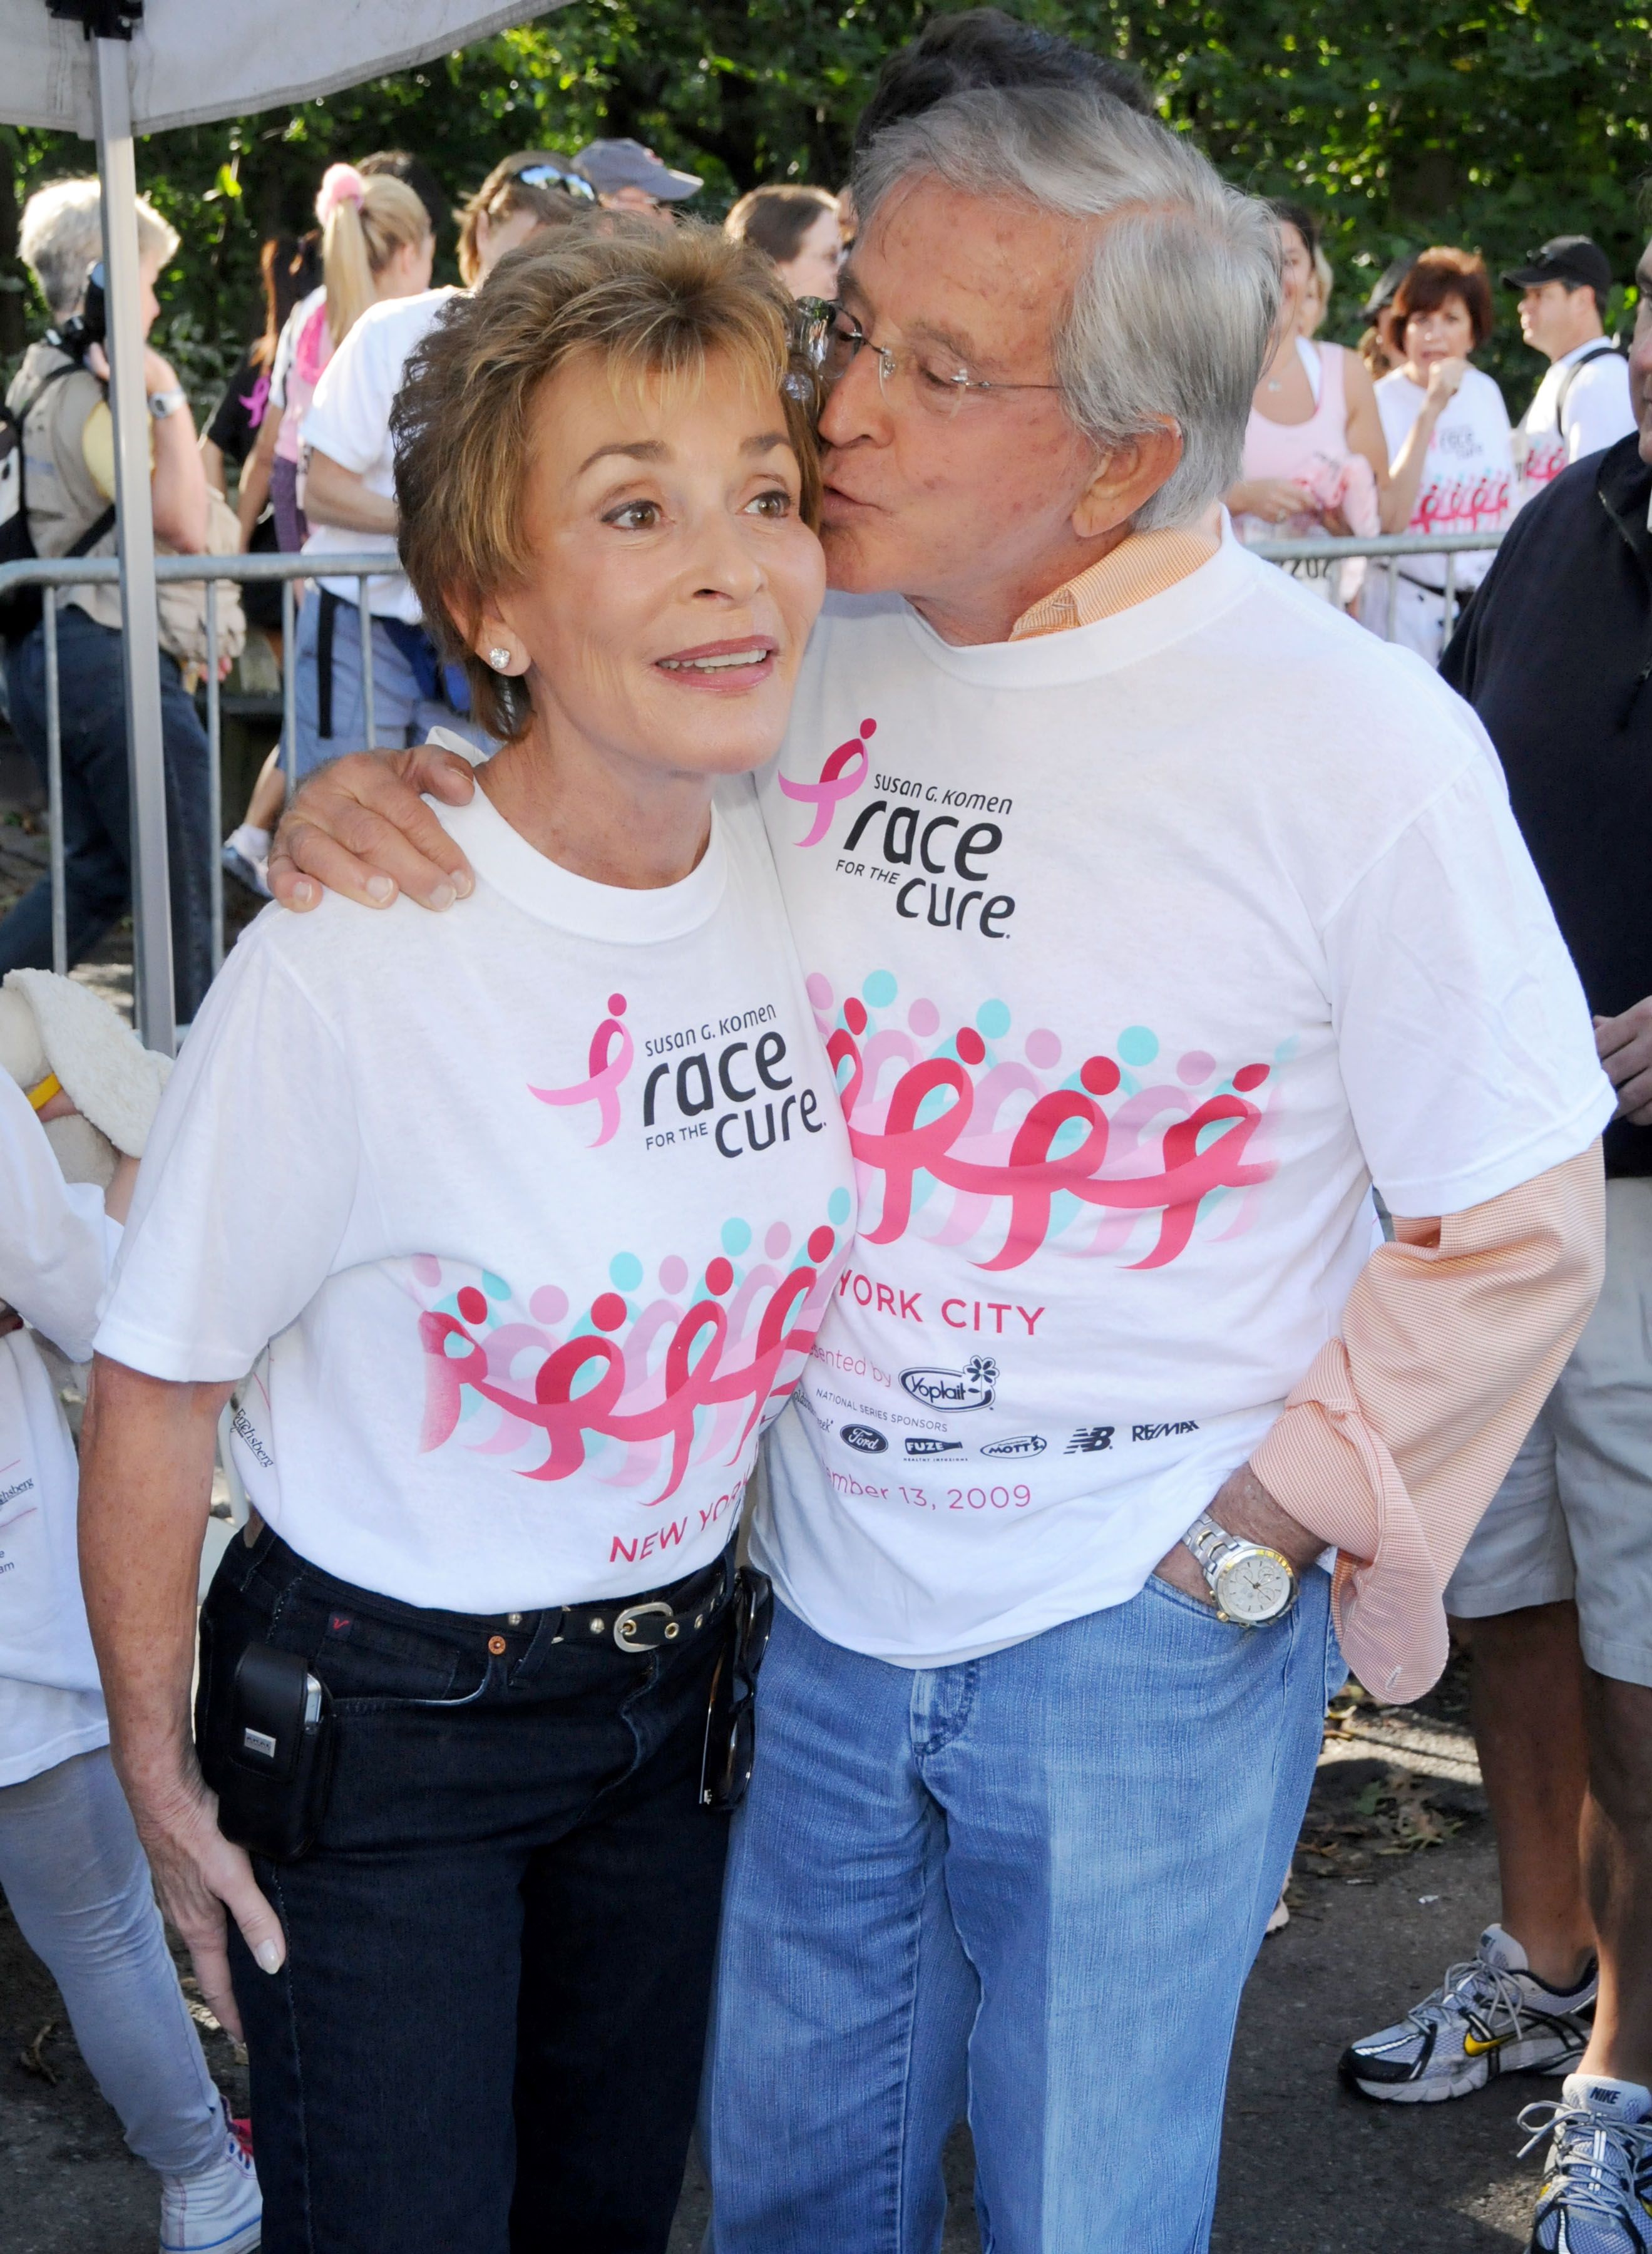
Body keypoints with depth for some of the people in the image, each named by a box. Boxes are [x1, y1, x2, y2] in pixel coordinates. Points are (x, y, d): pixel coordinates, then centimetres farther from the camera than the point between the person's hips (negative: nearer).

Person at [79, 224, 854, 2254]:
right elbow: (155, 1389, -14)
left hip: (675, 1684, 5)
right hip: (382, 1726, -5)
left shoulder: (800, 871, -9)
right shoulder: (349, 963, -26)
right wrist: (161, 1779, -6)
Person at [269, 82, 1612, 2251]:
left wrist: (1257, 1541, -9)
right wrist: (375, 807, -10)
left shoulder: (1361, 745, -17)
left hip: (1141, 1644, -4)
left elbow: (1513, 1232, -10)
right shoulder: (804, 647, -4)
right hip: (819, 1590, 4)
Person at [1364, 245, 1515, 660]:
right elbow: (1389, 520, -25)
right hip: (1410, 606, -5)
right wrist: (1431, 409, -26)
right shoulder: (1381, 403, -13)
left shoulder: (1485, 392, 5)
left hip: (1490, 604, 5)